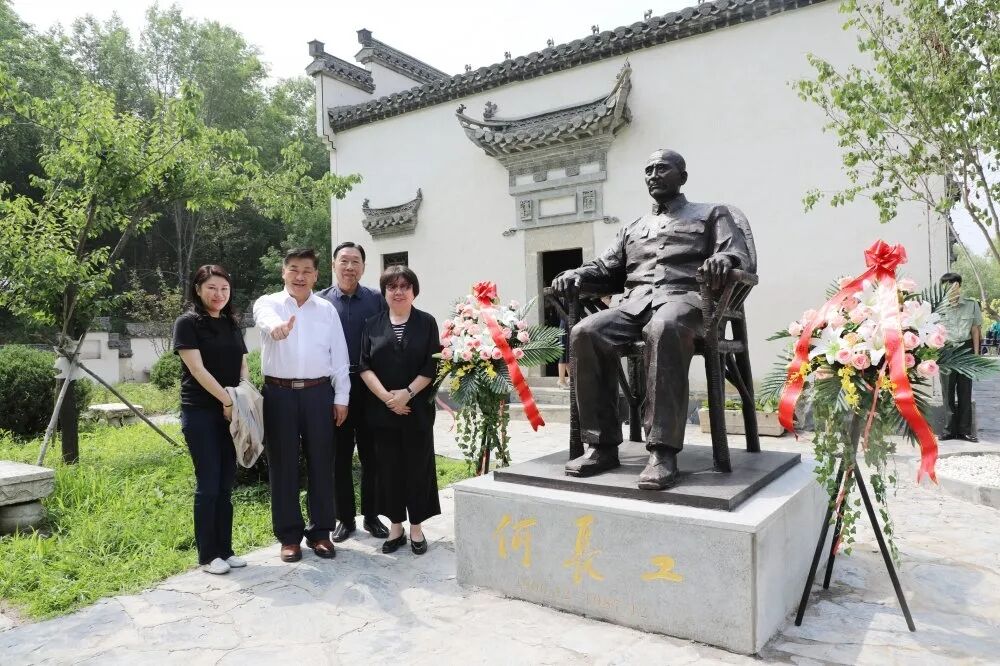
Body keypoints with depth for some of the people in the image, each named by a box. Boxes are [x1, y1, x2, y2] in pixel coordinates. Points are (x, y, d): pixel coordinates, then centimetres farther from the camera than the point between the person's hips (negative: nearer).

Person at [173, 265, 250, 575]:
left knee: (226, 483, 9)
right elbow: (197, 369, -13)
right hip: (201, 413, -5)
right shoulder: (187, 323, -4)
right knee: (208, 483, -2)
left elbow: (243, 366, 12)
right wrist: (227, 400, -16)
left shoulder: (233, 324, 14)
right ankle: (207, 555, 9)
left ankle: (225, 549, 18)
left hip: (232, 412, 6)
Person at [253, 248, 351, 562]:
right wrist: (277, 326, -47)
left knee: (321, 463, 6)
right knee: (283, 465, 6)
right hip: (280, 393, -1)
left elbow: (339, 356, 8)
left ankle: (320, 531, 20)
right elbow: (266, 320, -23)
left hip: (318, 393, 1)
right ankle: (289, 535, 19)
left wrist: (341, 397, 4)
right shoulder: (268, 303, 3)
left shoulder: (327, 309, 9)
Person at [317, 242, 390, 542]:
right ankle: (345, 518, 22)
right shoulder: (320, 301, 3)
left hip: (370, 387, 0)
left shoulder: (376, 300, 4)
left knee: (372, 455, 8)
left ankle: (371, 516, 23)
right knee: (340, 456, 9)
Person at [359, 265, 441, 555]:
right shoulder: (373, 325, 8)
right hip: (382, 409, 2)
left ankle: (416, 527, 16)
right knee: (389, 467, 7)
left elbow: (432, 366, -4)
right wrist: (385, 396, -13)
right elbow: (365, 366, 1)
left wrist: (407, 394, -14)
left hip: (417, 409, -1)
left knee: (417, 466, 4)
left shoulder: (426, 323, 3)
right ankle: (396, 527, 19)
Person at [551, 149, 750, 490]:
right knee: (585, 333, -28)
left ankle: (663, 450, -41)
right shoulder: (632, 228, 33)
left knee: (664, 329, -42)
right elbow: (607, 269, 25)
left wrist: (723, 258, -20)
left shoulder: (711, 213, 22)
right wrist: (577, 273, 2)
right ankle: (603, 445, -25)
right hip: (634, 302, 4)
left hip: (684, 297, -4)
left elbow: (740, 255, 6)